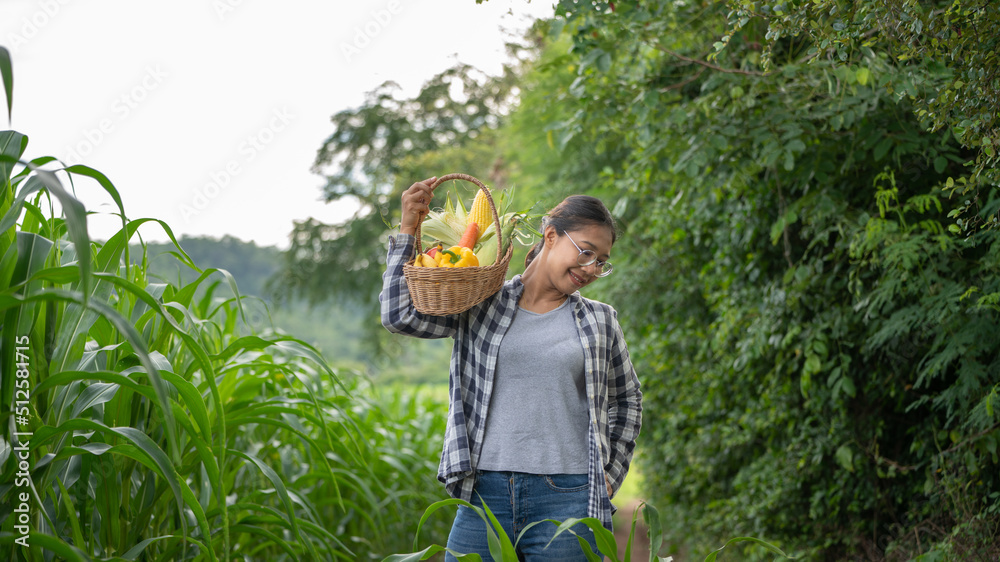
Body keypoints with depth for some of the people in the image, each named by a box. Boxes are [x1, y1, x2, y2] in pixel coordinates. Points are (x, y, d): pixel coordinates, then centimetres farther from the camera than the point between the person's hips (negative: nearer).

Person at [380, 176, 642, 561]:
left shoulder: (599, 321, 12)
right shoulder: (481, 305, 8)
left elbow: (627, 400, 23)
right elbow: (399, 315, 0)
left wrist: (609, 476, 13)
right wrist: (409, 227, 0)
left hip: (567, 500, 0)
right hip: (484, 494, 0)